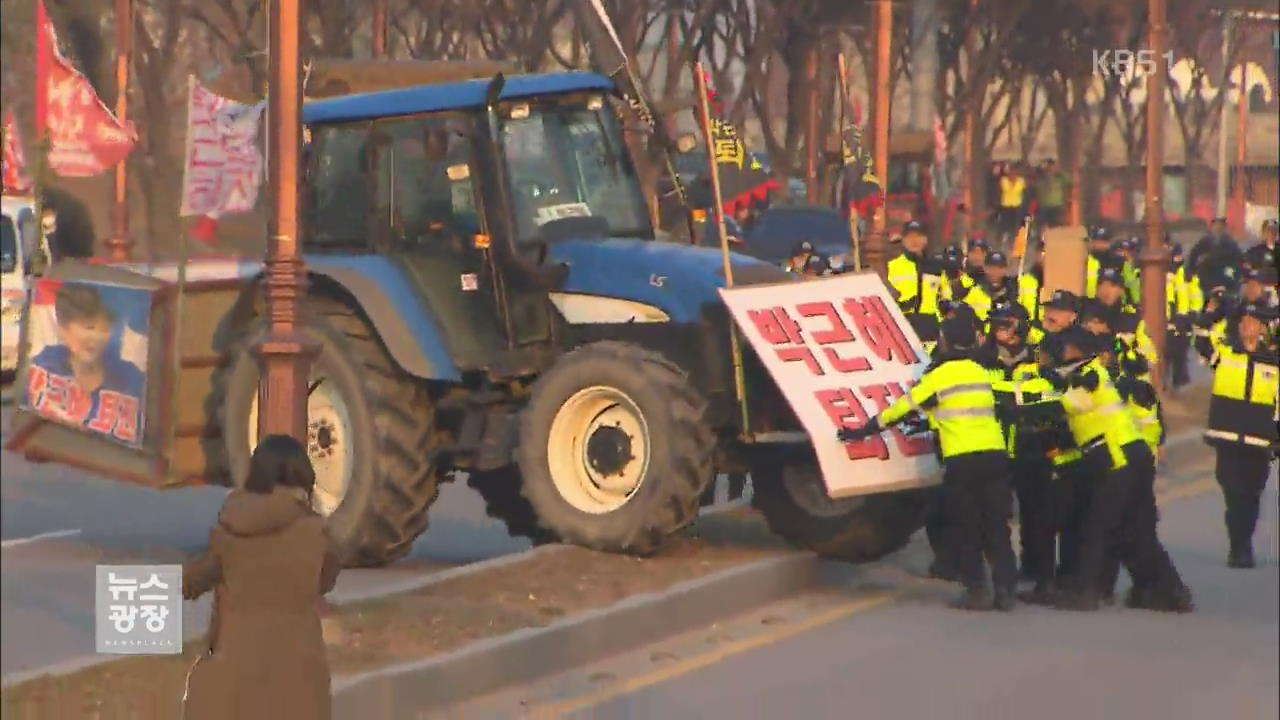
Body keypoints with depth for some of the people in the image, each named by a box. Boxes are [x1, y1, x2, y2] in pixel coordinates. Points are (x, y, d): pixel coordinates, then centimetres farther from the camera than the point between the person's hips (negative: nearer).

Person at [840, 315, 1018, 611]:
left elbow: (905, 407, 0)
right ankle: (1006, 589, 4)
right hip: (995, 455, 5)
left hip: (962, 460, -5)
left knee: (964, 530, 5)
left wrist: (864, 430, 7)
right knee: (997, 527, 9)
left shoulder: (941, 375, -3)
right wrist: (929, 422, 42)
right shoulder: (981, 373, 16)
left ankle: (977, 590, 3)